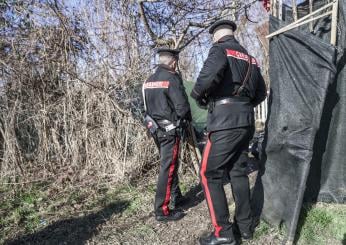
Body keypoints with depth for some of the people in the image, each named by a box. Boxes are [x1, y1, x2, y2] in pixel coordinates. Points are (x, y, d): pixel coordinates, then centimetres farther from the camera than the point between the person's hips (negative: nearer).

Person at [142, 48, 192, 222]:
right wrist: (187, 118, 2)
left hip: (155, 128, 8)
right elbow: (182, 106, -17)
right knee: (168, 167, -4)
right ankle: (162, 210, 0)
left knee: (168, 163, 21)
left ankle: (175, 197, 34)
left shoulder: (148, 81, 11)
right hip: (170, 129, -8)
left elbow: (147, 106, 13)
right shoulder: (172, 78, -13)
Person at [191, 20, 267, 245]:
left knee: (210, 175, -1)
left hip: (226, 122, -8)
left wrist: (198, 95, -7)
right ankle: (245, 226, 23)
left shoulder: (220, 49, -2)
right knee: (239, 172, 15)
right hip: (246, 121, 8)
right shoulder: (250, 58, 20)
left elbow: (210, 73, -24)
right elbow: (261, 92, 20)